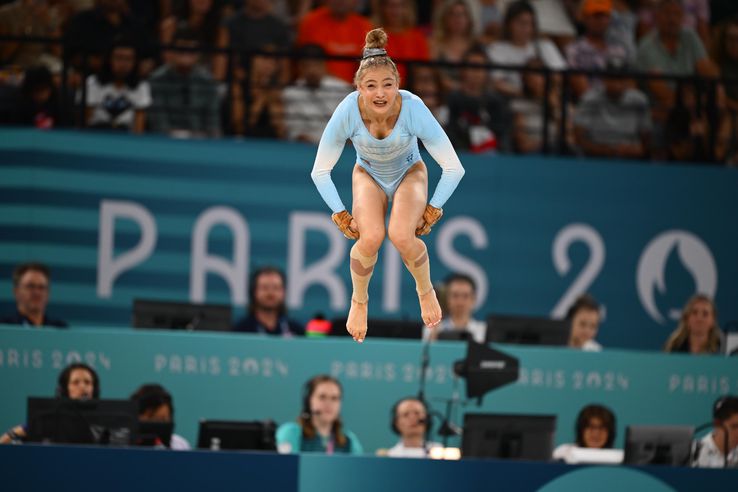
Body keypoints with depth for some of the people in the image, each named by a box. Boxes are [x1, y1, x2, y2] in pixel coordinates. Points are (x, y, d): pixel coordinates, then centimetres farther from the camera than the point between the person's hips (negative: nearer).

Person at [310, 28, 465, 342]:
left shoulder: (413, 109, -35)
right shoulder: (348, 111, -32)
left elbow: (454, 169, -23)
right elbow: (320, 172, -15)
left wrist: (432, 211, -14)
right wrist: (342, 217, -13)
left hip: (409, 173, -1)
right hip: (368, 175, 1)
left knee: (401, 236, -28)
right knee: (370, 237, -26)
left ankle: (425, 290, 5)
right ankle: (359, 301, 5)